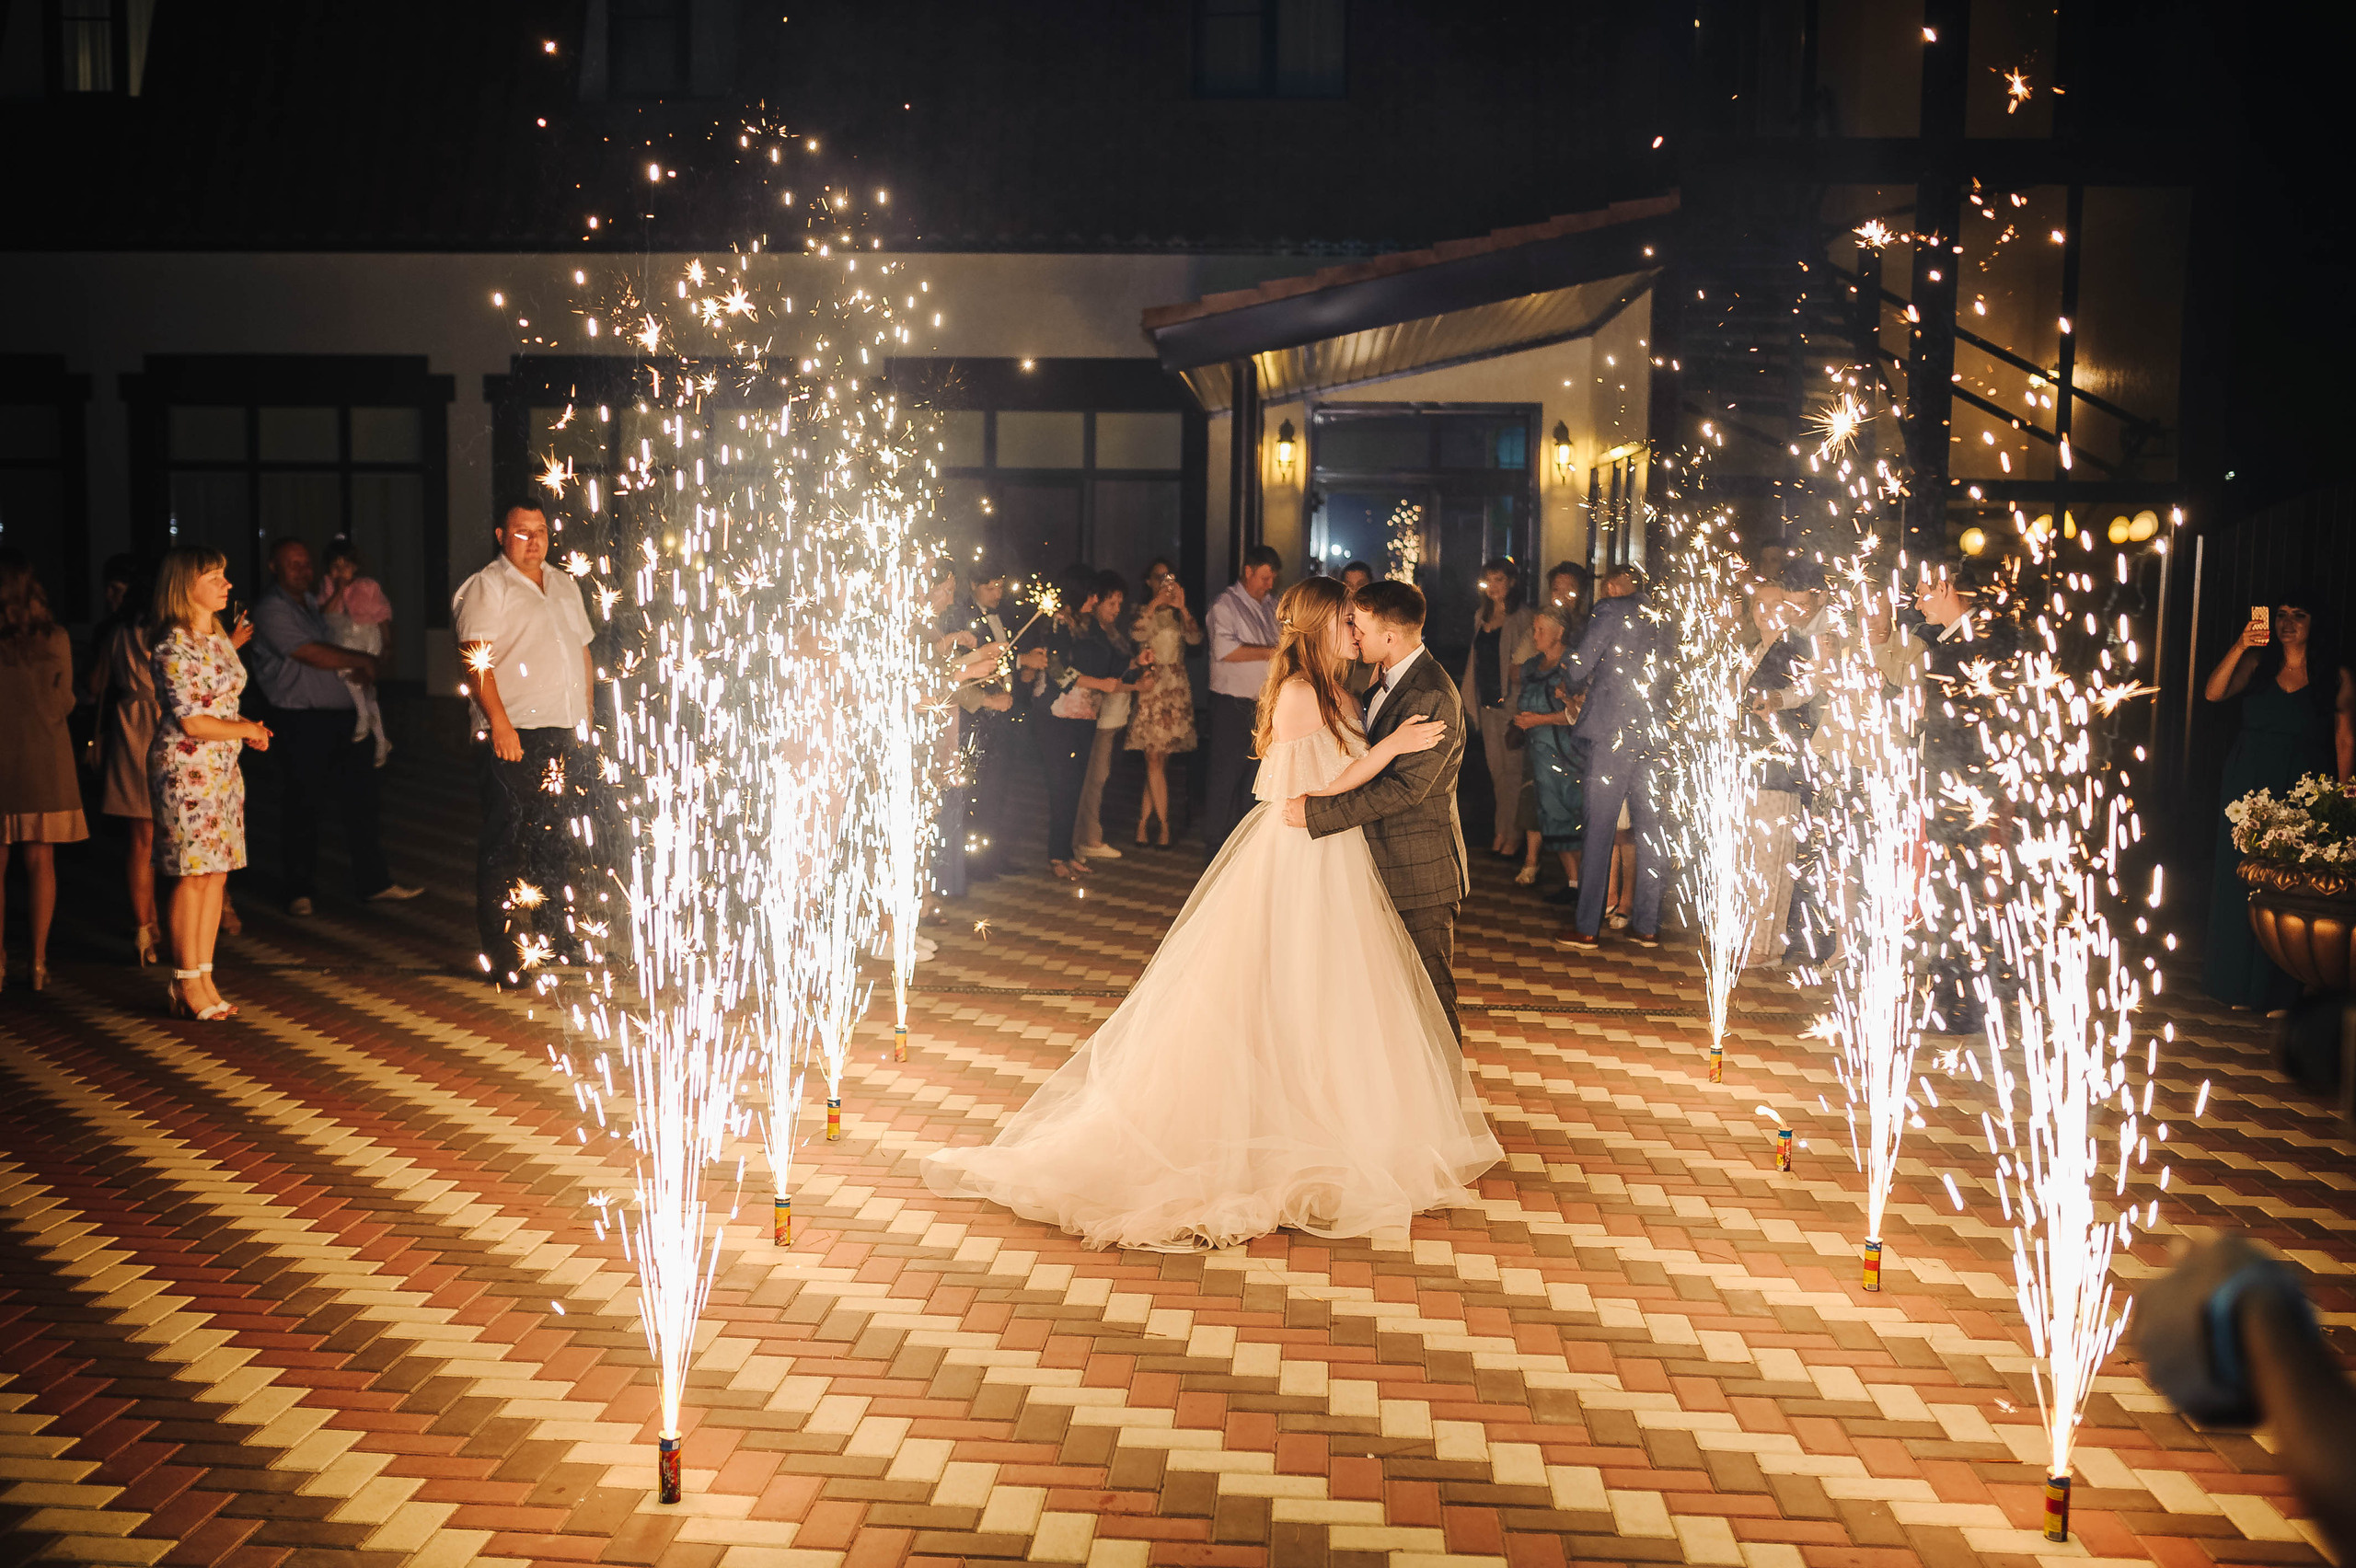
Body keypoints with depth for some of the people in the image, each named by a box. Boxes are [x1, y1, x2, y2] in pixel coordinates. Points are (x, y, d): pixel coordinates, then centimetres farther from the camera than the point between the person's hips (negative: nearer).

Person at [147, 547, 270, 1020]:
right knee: (194, 873, -5)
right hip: (187, 768, -9)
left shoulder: (215, 637, 12)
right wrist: (247, 729, -6)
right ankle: (187, 983, 4)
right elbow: (194, 722, -17)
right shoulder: (174, 647, -15)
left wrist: (231, 645, 20)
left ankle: (203, 977, 13)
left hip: (223, 767, 9)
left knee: (217, 872, 7)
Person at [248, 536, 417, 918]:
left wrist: (358, 669, 5)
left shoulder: (314, 604, 19)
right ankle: (300, 890, 12)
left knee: (360, 798, 8)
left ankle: (372, 880, 16)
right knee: (302, 805, 1)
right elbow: (313, 655, -16)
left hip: (343, 715, 8)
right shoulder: (272, 611, -8)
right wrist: (362, 661, -4)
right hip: (302, 722, -8)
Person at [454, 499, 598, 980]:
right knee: (506, 843, -4)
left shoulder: (565, 585, 18)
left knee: (556, 841, 14)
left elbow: (584, 651, 23)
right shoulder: (486, 587, -3)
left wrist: (586, 716, 15)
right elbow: (476, 659, -12)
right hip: (513, 736, -6)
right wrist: (499, 723, -21)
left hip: (566, 735, 7)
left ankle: (557, 939, 26)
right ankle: (502, 955, 0)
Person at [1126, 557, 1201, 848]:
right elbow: (1135, 636, -13)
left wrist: (1182, 608, -14)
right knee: (1154, 758, -9)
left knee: (1157, 758, 2)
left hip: (1176, 690, 3)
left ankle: (1143, 823, 8)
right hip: (1150, 687, -2)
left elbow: (1195, 638, -4)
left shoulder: (1179, 614, 13)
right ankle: (1164, 826, -6)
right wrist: (1155, 605, -15)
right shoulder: (1141, 611, 8)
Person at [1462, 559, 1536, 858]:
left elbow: (1526, 661, -9)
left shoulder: (1522, 616, -8)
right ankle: (1501, 831, 15)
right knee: (1496, 769, 10)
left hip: (1512, 699, -7)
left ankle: (1514, 833, 3)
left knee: (1513, 768, -4)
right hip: (1487, 700, 7)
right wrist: (1470, 696, 18)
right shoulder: (1481, 616, 14)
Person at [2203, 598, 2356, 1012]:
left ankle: (2278, 991, 10)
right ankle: (2239, 983, 18)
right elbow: (2214, 693, -11)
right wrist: (2240, 647, -23)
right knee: (2240, 881, 6)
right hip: (2247, 787, 2)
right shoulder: (2256, 663, 5)